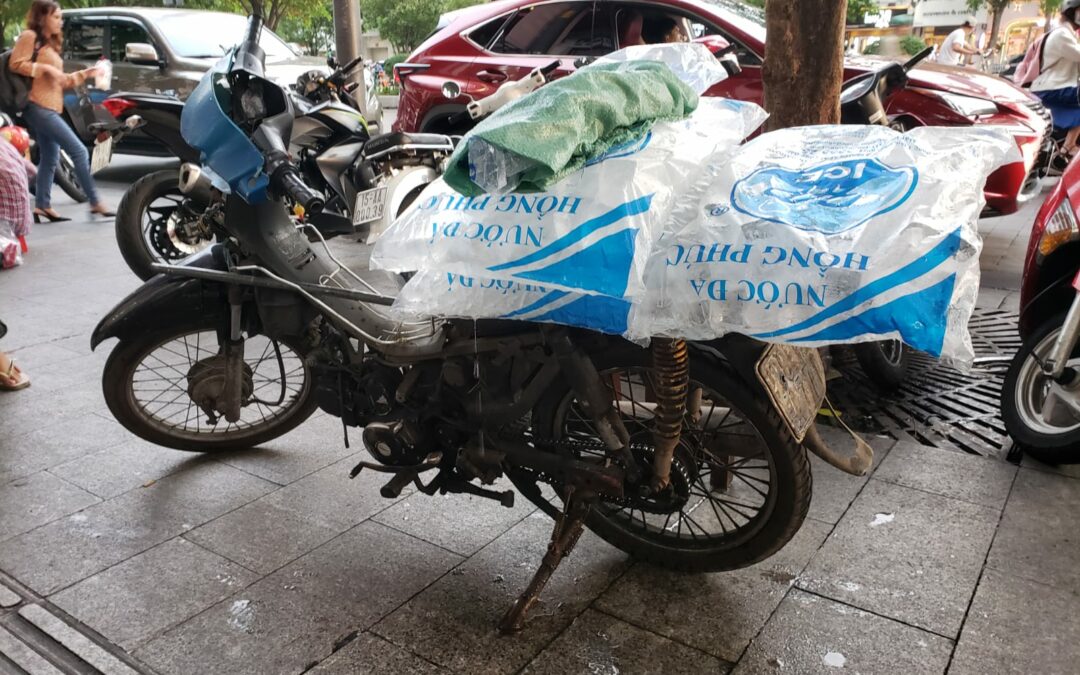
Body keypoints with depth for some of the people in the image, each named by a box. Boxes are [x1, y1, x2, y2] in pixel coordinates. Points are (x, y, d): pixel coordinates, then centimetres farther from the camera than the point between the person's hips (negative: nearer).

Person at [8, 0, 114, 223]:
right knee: (79, 150, -16)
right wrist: (46, 68, -18)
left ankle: (42, 206, 14)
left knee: (50, 159, 11)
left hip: (49, 109, 10)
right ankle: (95, 202, -16)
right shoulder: (30, 36, -3)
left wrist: (87, 73, 13)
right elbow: (15, 63, -14)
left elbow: (61, 81, 22)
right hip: (39, 107, -10)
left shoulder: (50, 44, 25)